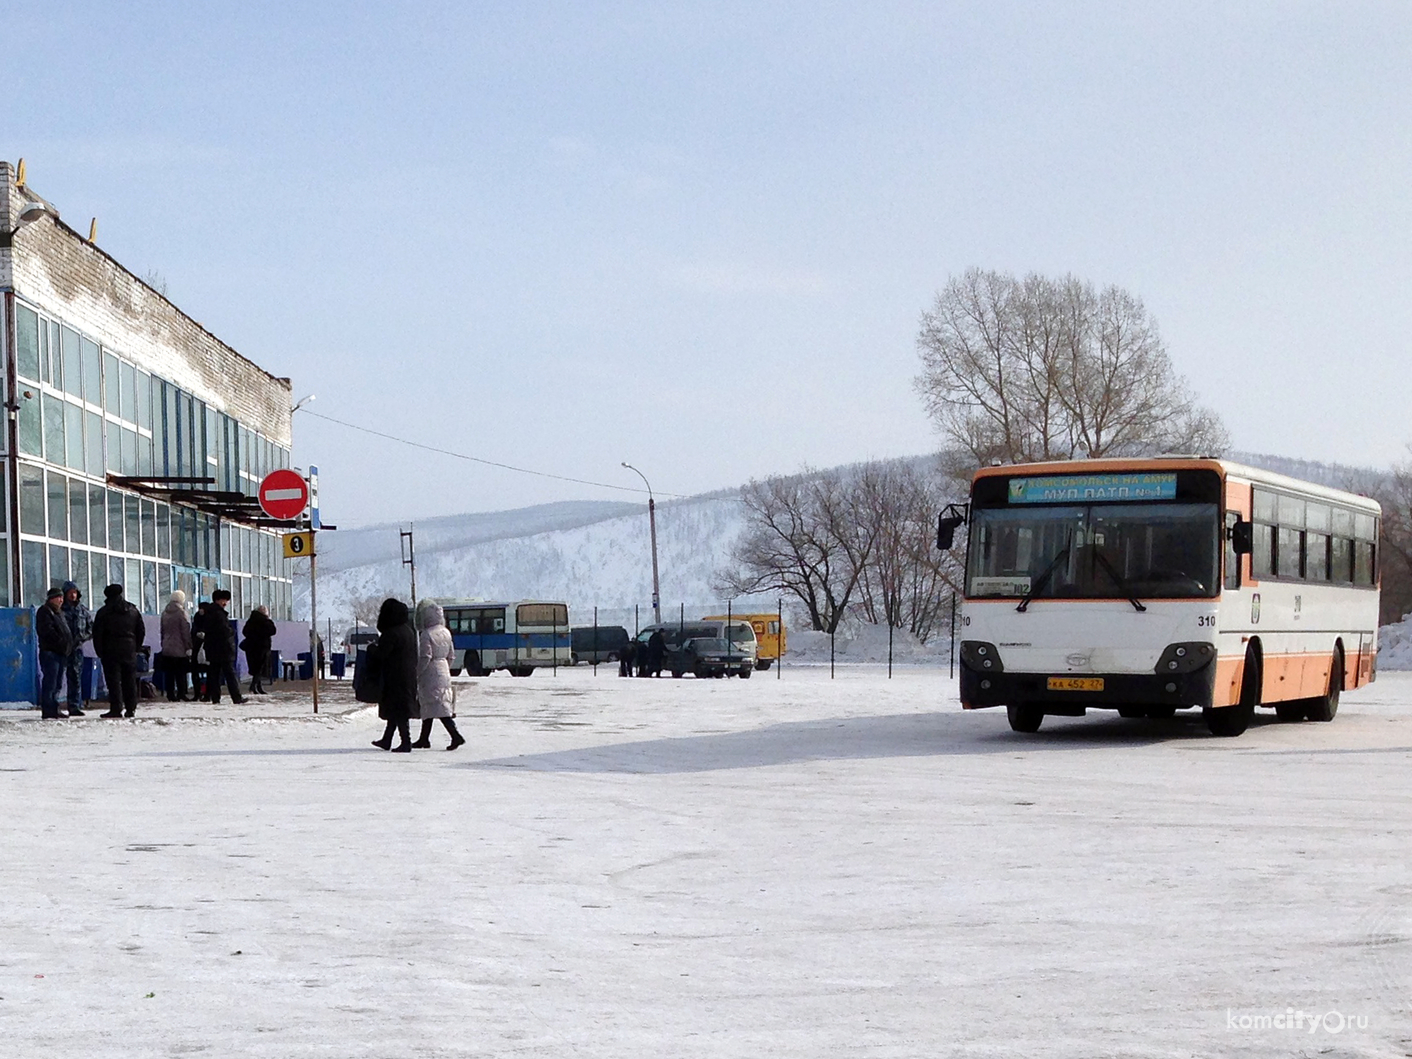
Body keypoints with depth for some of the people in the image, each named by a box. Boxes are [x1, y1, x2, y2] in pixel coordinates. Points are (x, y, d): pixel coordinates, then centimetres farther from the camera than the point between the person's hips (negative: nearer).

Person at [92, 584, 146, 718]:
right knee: (130, 681, 8)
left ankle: (116, 708, -11)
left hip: (111, 651, -4)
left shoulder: (103, 612, -4)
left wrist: (100, 652, 2)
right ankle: (131, 708, 7)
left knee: (114, 681, -4)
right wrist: (135, 648, 16)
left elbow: (97, 634, -5)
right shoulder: (133, 610, 9)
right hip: (129, 651, 4)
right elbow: (141, 631, 12)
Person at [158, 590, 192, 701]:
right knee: (180, 674, -1)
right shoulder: (181, 613, -9)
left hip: (166, 648, 5)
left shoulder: (165, 613, 9)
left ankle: (170, 695, 5)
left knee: (169, 673, 6)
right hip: (179, 649, -5)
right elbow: (185, 631, -10)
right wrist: (188, 647, -7)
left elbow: (162, 630, 15)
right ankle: (181, 695, -3)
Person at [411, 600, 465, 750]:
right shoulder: (446, 632, 8)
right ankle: (424, 738, 22)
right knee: (427, 707, 16)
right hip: (444, 670, 8)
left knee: (438, 706, -10)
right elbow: (451, 655, 13)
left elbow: (425, 657, -19)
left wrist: (416, 674, -10)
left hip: (430, 674, -8)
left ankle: (455, 736, -19)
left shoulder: (426, 635, -15)